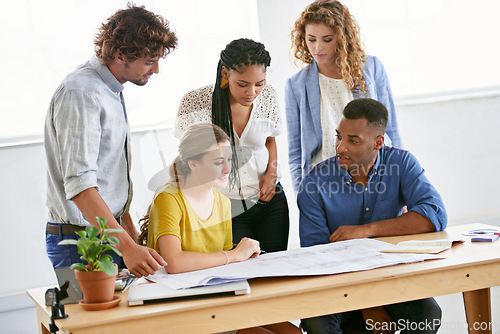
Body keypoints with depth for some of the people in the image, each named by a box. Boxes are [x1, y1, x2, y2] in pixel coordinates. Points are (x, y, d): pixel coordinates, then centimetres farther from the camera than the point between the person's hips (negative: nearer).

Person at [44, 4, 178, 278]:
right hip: (81, 239, -9)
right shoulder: (80, 94, -19)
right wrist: (127, 247, -32)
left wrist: (130, 231, 17)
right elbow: (79, 186, -27)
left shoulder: (111, 90, 12)